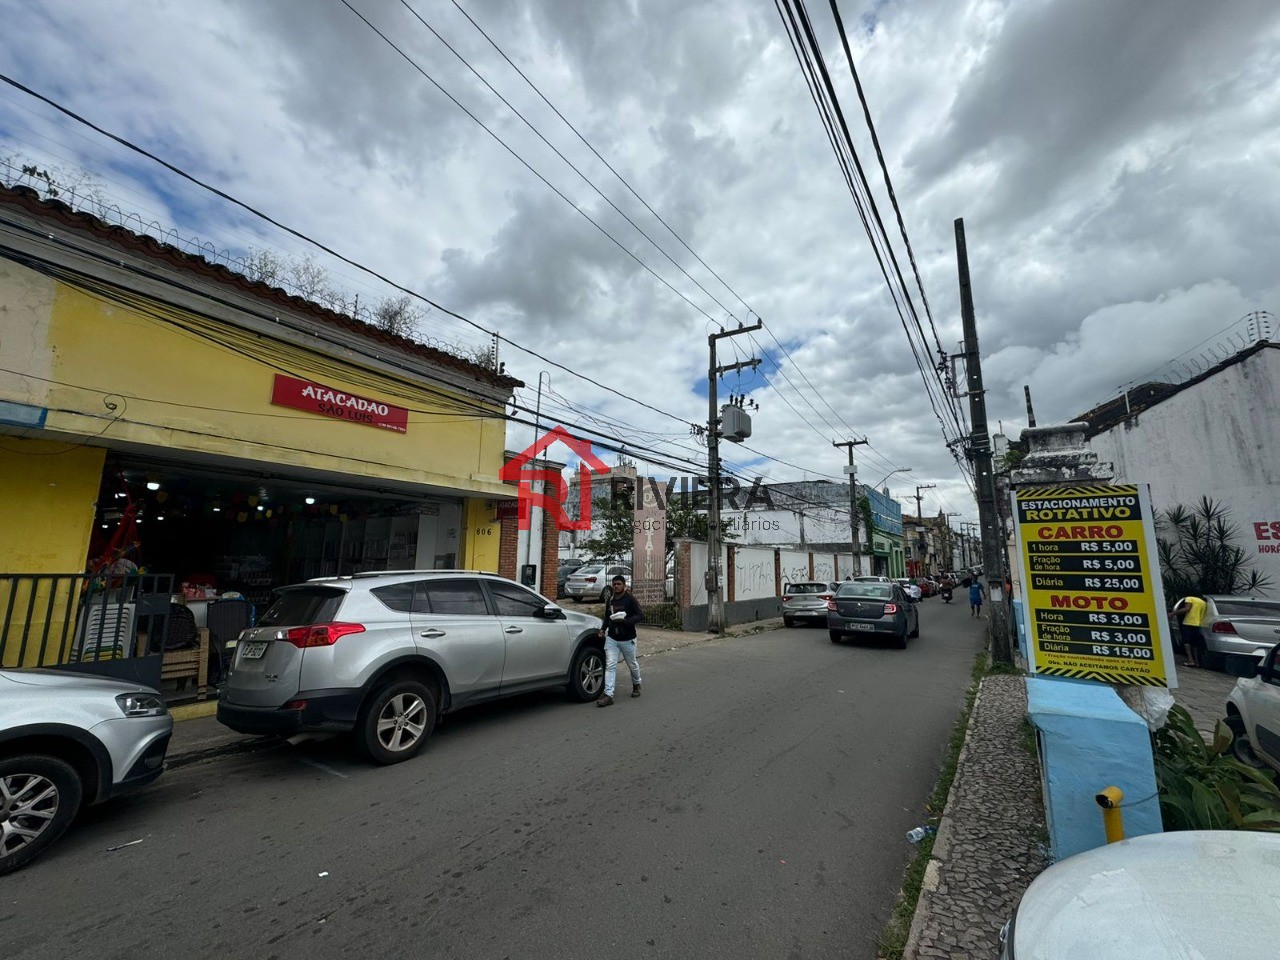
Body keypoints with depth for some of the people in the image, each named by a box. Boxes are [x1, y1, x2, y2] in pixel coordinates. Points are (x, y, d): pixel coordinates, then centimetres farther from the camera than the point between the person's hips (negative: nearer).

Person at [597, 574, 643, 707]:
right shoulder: (609, 600, 6)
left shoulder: (630, 600, -11)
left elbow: (641, 615, -17)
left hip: (627, 639, -4)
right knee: (610, 665, -7)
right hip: (612, 639, 4)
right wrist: (603, 628, 5)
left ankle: (636, 685, 41)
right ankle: (608, 695, -8)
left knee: (632, 664, 14)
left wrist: (625, 620, -28)